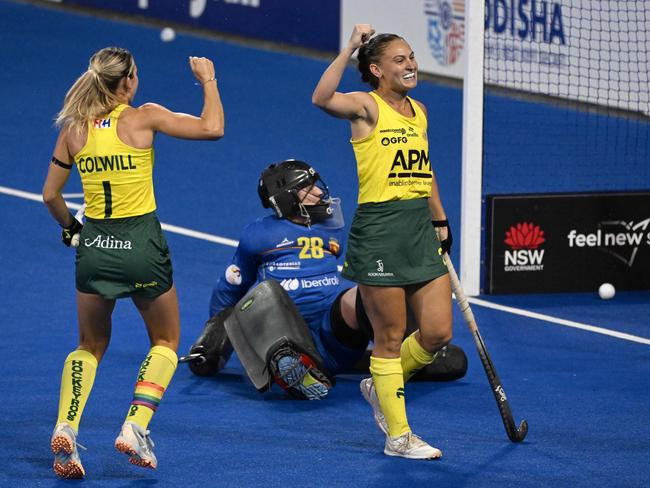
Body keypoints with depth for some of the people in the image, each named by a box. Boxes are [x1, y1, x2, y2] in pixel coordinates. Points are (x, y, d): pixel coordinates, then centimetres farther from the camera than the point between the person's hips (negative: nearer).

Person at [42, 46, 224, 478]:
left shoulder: (73, 130, 2)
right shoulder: (144, 118, -9)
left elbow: (51, 195, 7)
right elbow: (212, 128, -9)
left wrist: (71, 227, 25)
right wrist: (208, 79, 5)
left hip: (94, 245, 3)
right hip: (141, 245, -3)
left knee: (91, 346, 20)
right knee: (166, 341, 17)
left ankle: (65, 428, -2)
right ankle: (135, 427, -2)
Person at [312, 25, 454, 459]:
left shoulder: (419, 111, 13)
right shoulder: (368, 107, -8)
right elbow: (323, 99, -30)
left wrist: (441, 221, 25)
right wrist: (350, 49, -29)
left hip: (421, 231, 7)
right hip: (379, 232, -7)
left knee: (438, 333, 4)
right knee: (391, 338, 1)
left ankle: (382, 387, 30)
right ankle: (398, 436, 11)